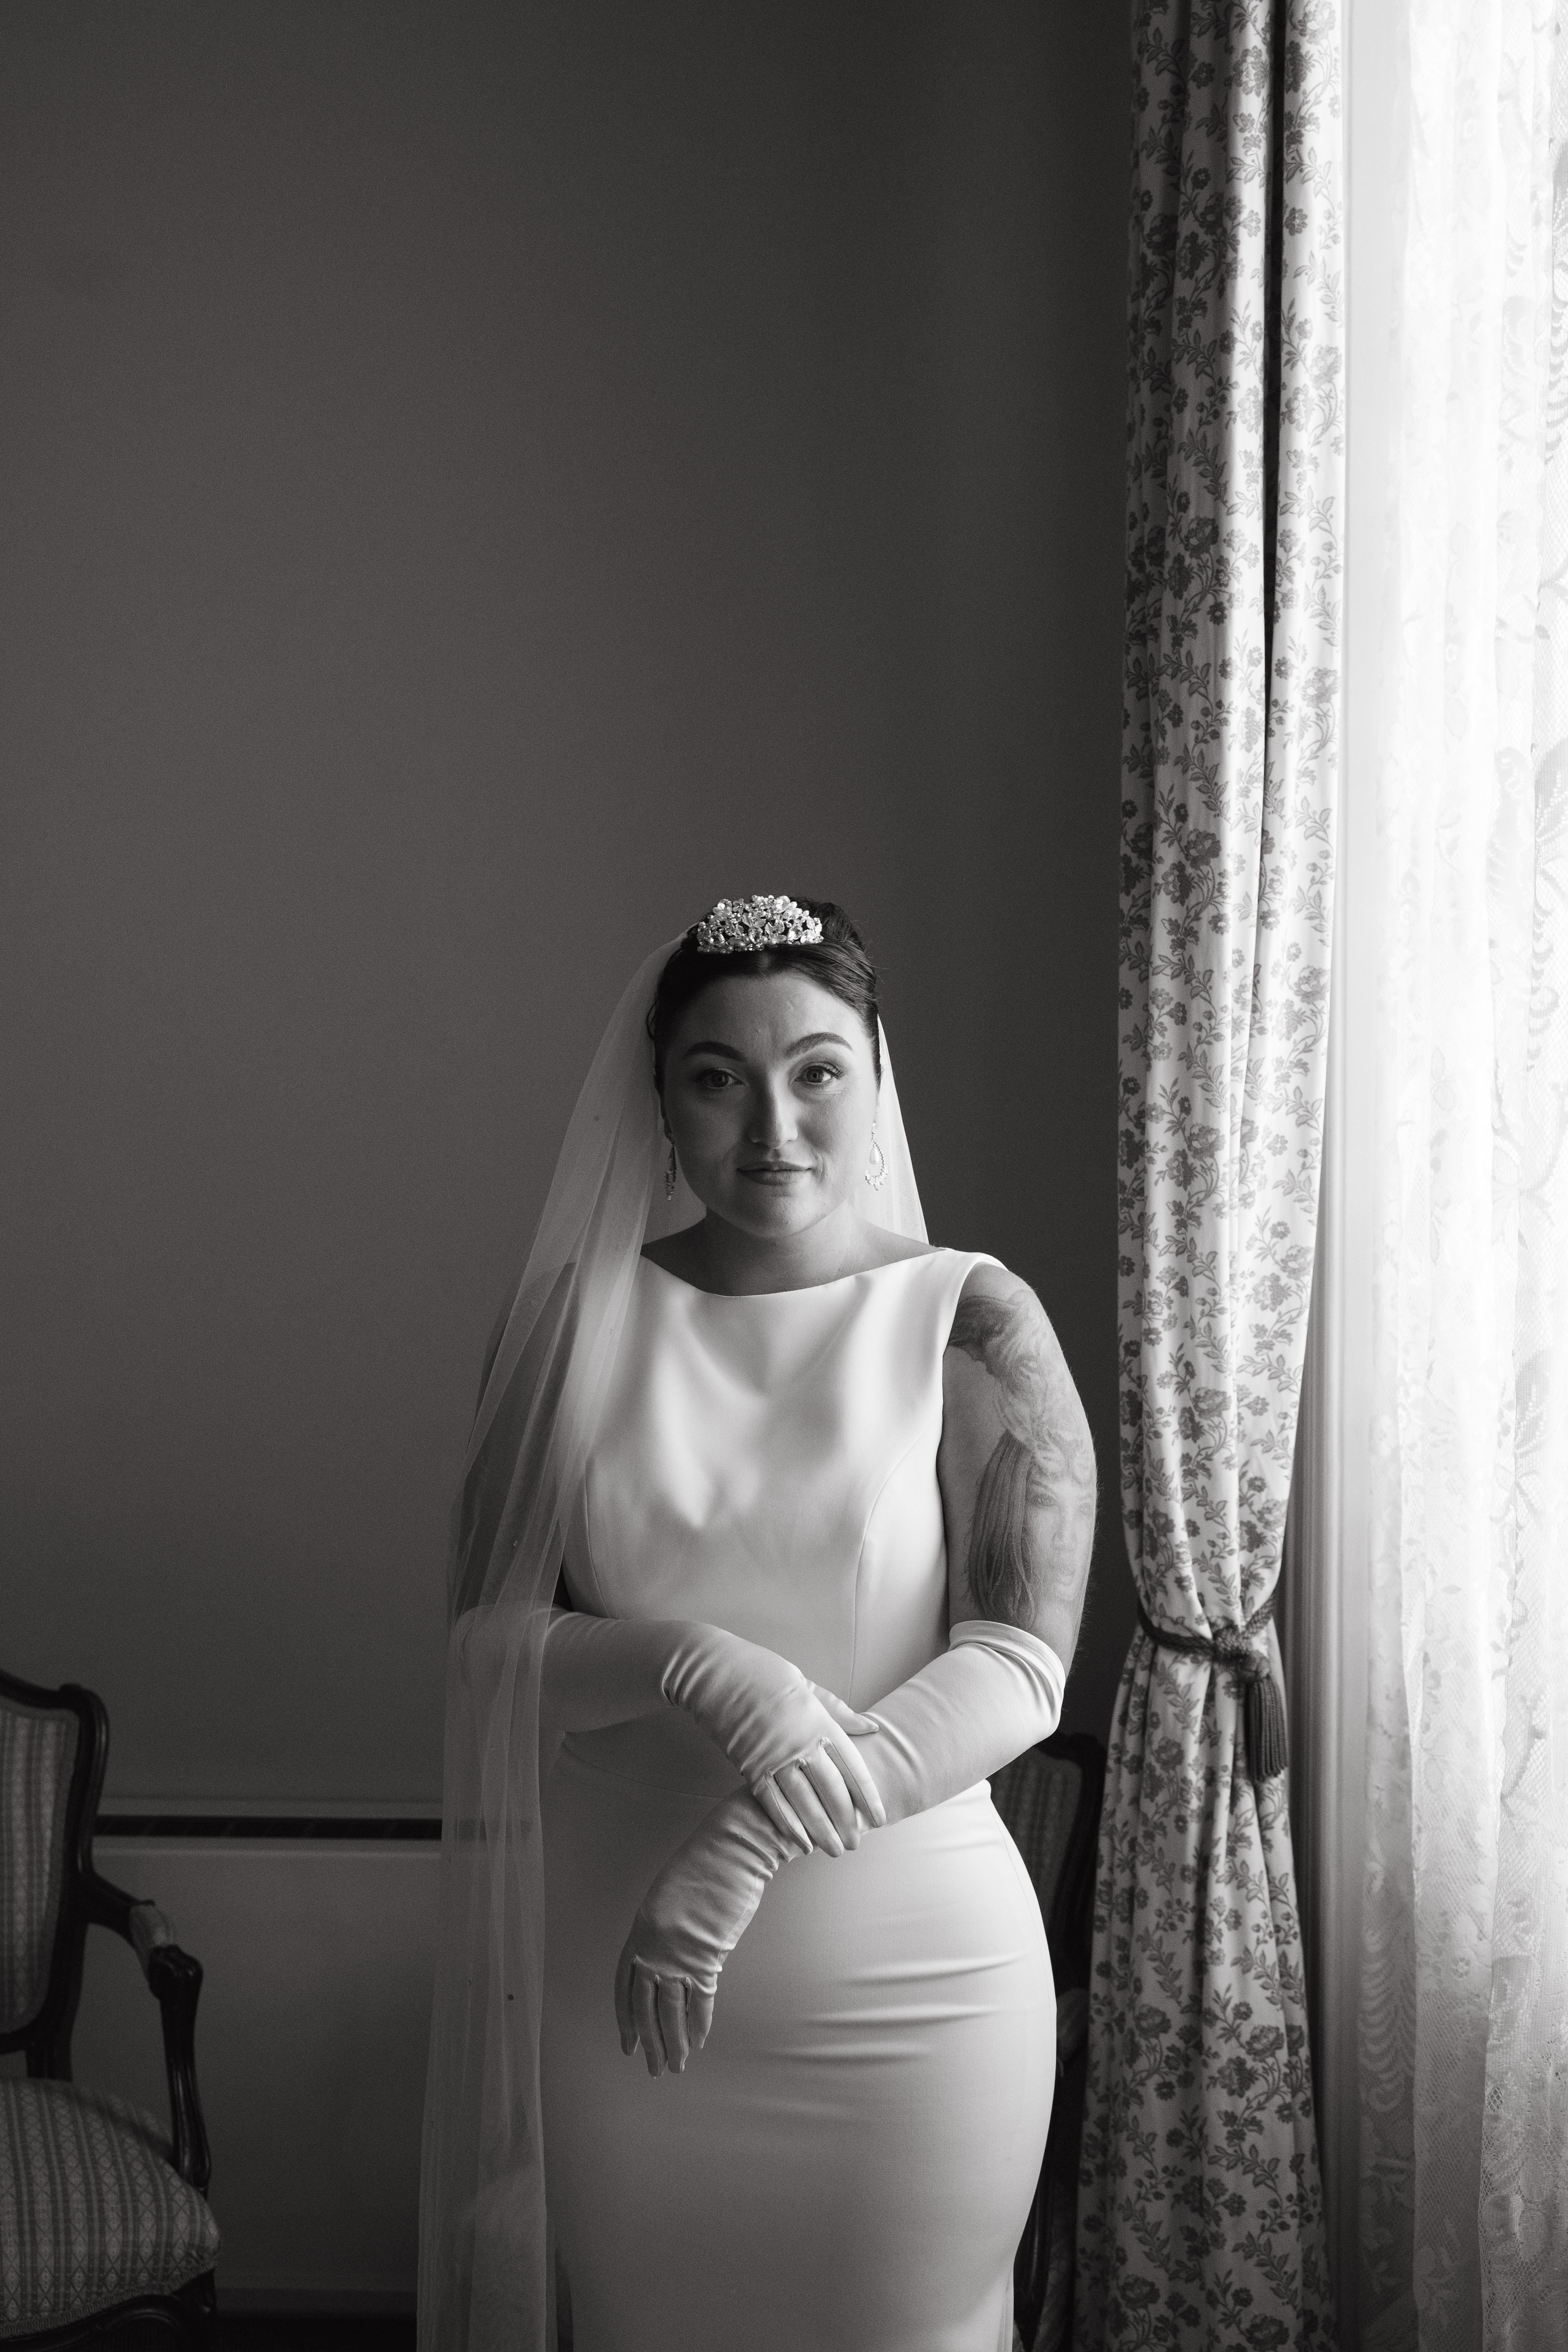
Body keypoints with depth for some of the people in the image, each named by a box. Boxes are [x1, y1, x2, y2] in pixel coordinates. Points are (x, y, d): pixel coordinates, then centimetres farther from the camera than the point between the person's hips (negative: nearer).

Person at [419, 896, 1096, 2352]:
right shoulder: (578, 1315, 1)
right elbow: (486, 1641, -2)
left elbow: (1023, 1668, -12)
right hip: (616, 1969, 2)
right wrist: (697, 1665, -22)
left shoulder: (969, 1320, -5)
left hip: (908, 1985, -2)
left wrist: (744, 1847, -22)